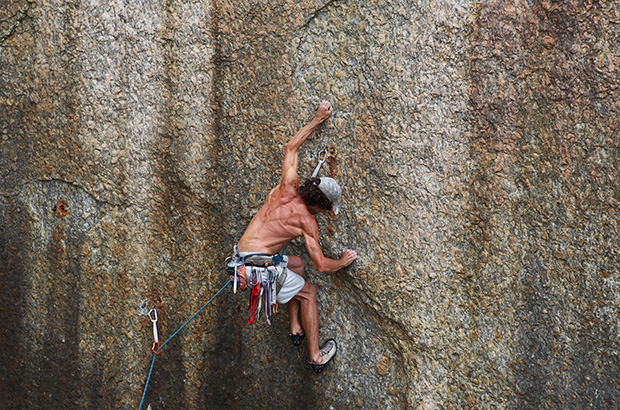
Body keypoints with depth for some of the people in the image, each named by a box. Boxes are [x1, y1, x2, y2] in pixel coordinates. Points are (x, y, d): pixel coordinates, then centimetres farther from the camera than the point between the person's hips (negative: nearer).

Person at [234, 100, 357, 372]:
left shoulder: (287, 189, 5)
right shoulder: (307, 221, -9)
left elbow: (291, 147, 17)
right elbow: (321, 266, -7)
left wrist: (317, 120, 22)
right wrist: (344, 261, 13)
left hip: (243, 255, 8)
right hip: (259, 264, -8)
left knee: (297, 264, 29)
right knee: (308, 293, 13)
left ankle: (296, 328, 30)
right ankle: (315, 357, 15)